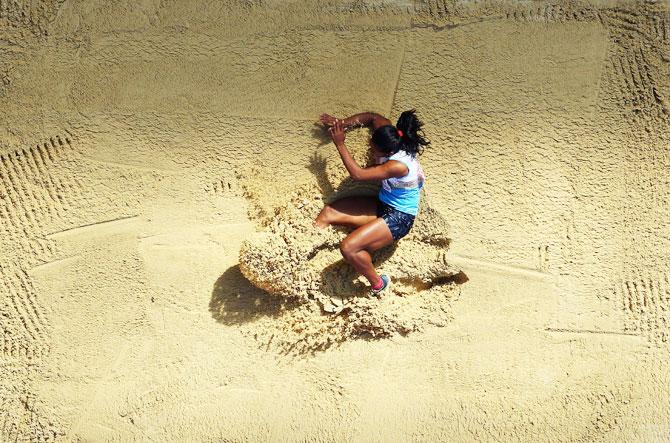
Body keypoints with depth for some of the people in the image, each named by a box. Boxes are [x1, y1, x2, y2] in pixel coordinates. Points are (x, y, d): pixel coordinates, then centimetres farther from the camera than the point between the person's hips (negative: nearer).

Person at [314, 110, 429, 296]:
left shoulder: (399, 165, -32)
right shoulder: (392, 138, -10)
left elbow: (357, 174, -26)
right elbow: (372, 117, 8)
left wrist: (340, 144, -20)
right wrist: (341, 124, -3)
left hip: (399, 218, -9)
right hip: (382, 205, 9)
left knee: (348, 248, -23)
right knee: (328, 212, -5)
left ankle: (377, 283, 0)